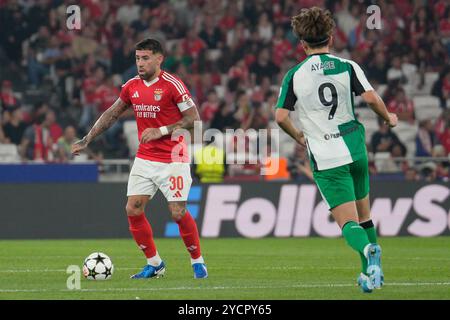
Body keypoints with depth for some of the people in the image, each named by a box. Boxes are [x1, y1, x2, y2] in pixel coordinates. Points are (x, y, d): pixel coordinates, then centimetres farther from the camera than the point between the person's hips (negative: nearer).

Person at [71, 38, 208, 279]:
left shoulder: (172, 85, -12)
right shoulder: (132, 86, 6)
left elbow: (194, 119, -13)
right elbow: (112, 114, 18)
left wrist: (161, 131, -19)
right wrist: (87, 140, 15)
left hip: (173, 159, -6)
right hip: (144, 158, 6)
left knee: (178, 212, -11)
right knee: (133, 210, -3)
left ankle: (197, 262, 9)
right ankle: (154, 264, 11)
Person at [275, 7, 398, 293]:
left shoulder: (294, 75, -1)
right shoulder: (347, 67, -1)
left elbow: (280, 117, -4)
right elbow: (371, 98, -10)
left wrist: (299, 136, 16)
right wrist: (389, 118, 10)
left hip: (326, 159, -2)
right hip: (355, 149, 2)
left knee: (347, 221, -5)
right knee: (363, 213, 21)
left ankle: (368, 252, -35)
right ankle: (372, 270, 25)